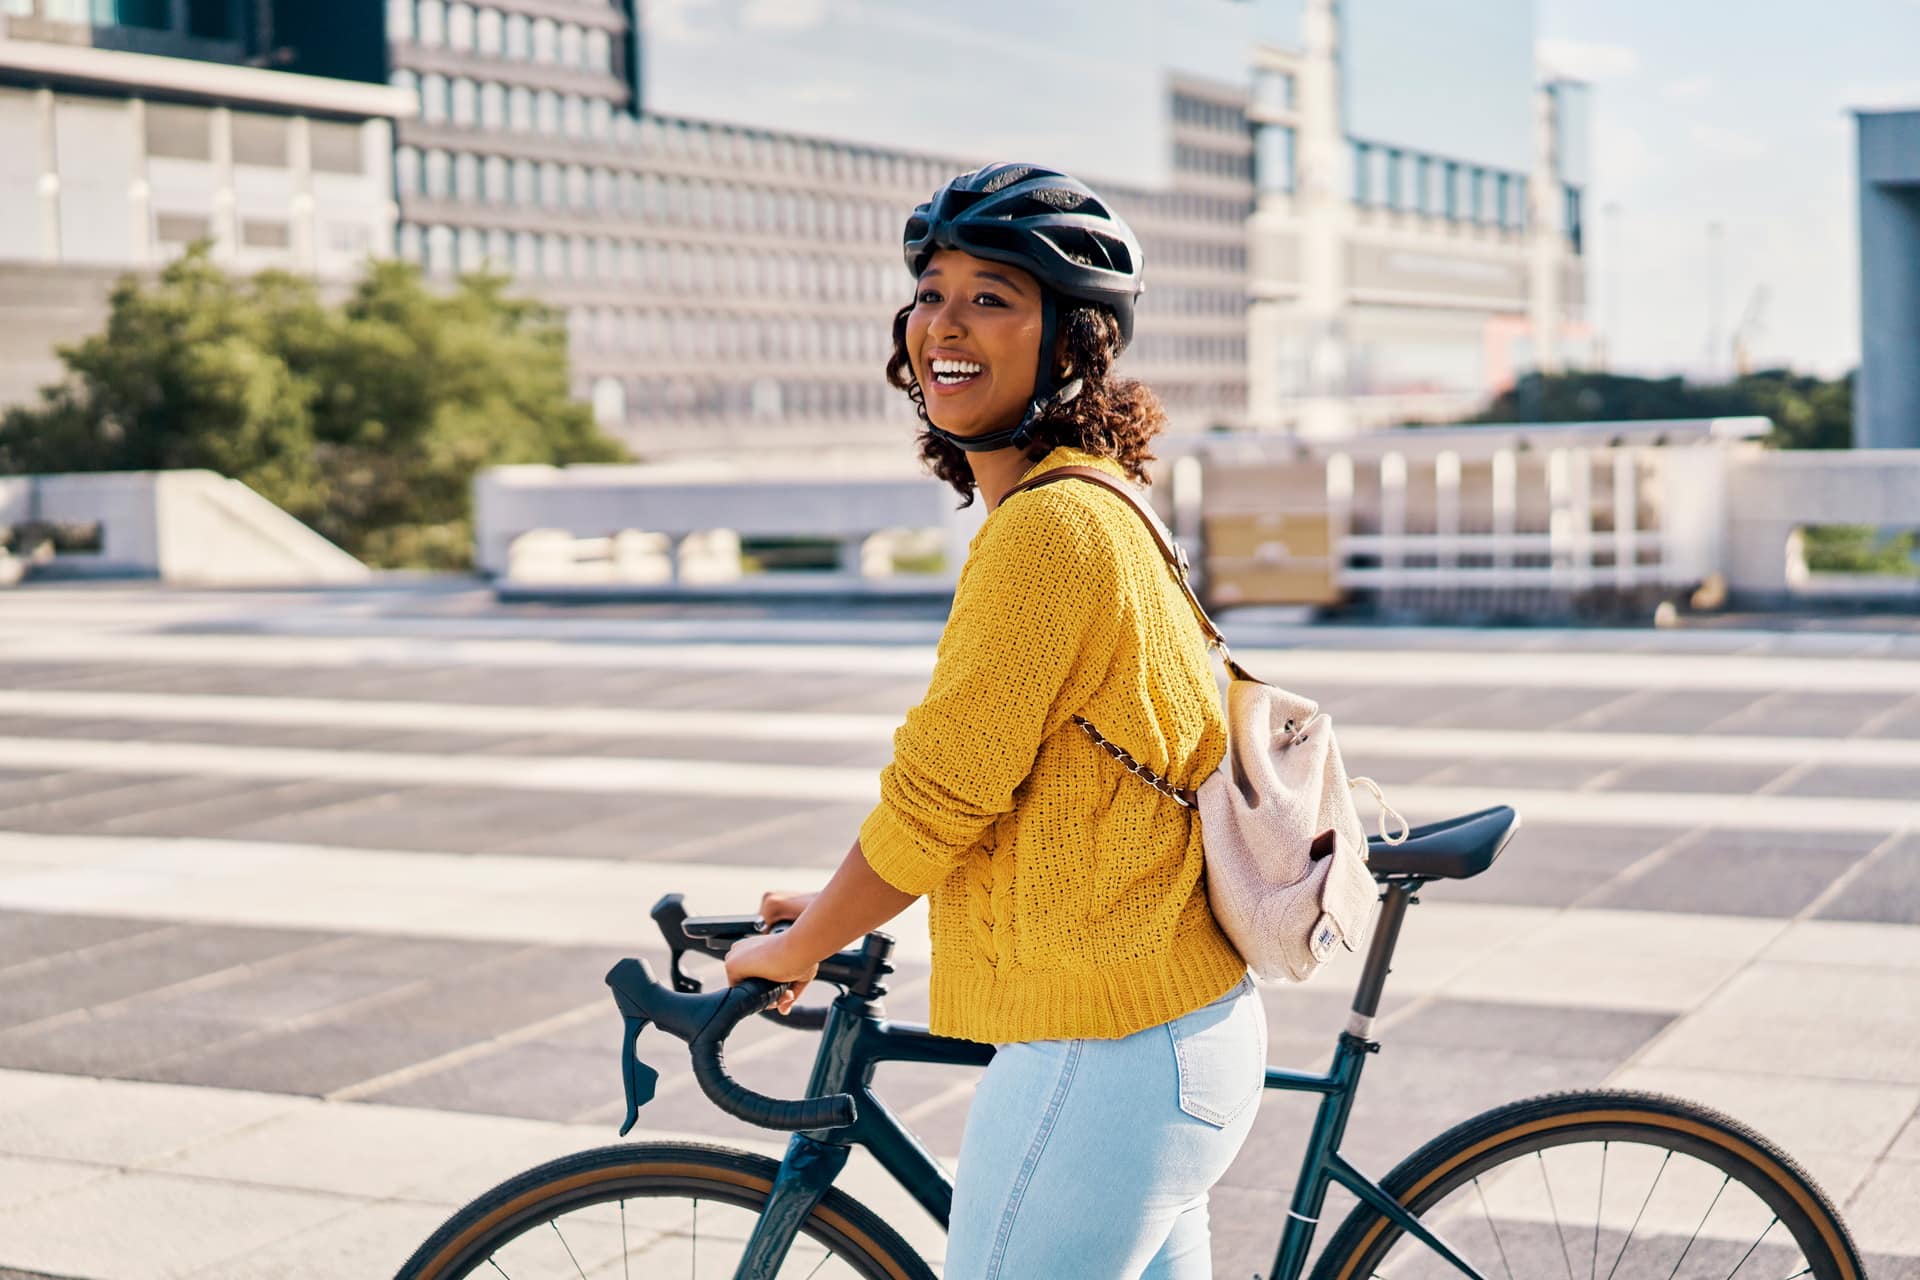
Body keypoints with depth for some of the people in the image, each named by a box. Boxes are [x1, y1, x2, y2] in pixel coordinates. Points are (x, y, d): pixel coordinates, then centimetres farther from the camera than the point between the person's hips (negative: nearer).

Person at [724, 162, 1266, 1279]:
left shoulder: (1051, 527, -19)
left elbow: (937, 799, -17)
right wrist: (842, 907, 21)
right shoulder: (1095, 507, 12)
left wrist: (794, 949, -2)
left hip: (1105, 1053, -10)